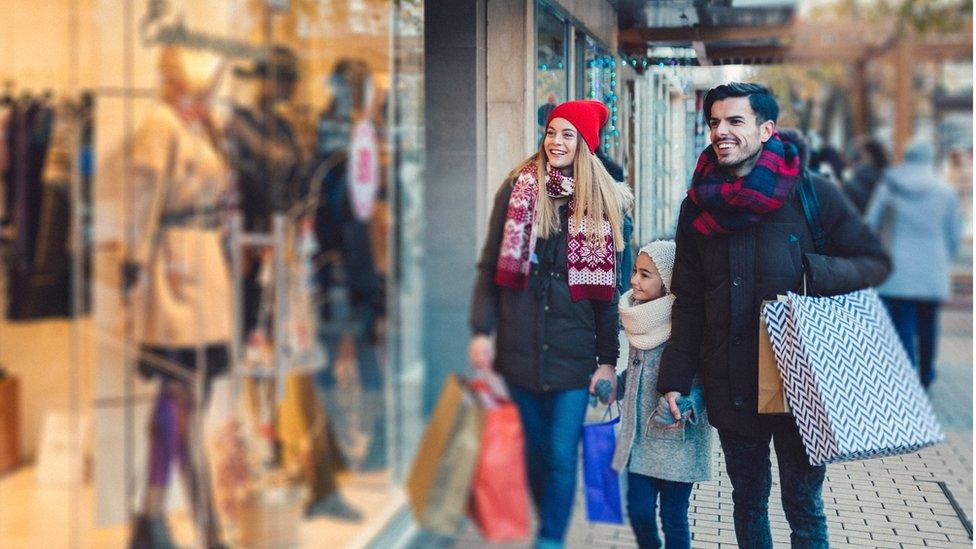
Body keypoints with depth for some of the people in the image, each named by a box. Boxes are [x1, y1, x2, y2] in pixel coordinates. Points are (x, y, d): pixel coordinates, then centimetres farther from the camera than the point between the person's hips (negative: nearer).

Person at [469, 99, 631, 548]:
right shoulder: (516, 190, 4)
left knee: (562, 458, -6)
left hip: (574, 352, -1)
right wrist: (482, 331, -4)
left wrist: (609, 359, -1)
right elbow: (490, 267, 5)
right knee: (531, 455, 11)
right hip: (519, 348, 2)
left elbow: (610, 288, 2)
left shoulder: (604, 202, 3)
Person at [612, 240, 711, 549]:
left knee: (673, 517, 4)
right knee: (638, 510, 7)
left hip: (678, 440, -5)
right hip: (640, 436, 6)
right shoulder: (639, 320, 5)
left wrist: (688, 404, -28)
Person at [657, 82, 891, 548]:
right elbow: (688, 303, 9)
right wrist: (675, 379, 3)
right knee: (748, 502, 15)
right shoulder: (699, 206, 5)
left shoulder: (811, 193, -5)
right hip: (730, 385, 3)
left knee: (804, 507, 5)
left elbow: (876, 262, 0)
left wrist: (810, 271, -18)